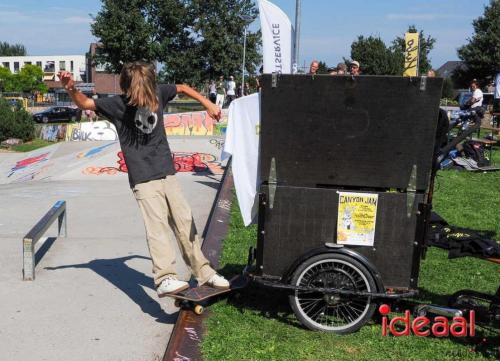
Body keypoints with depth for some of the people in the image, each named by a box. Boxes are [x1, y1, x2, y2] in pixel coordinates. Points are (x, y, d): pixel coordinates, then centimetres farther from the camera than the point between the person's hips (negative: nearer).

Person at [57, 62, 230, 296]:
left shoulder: (158, 93, 2)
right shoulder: (117, 105, -7)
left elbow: (182, 88, 19)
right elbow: (84, 103, -7)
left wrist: (208, 104, 17)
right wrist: (71, 89, -26)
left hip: (167, 173, 5)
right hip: (143, 179, -4)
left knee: (185, 223, 8)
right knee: (157, 224, -19)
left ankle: (204, 273, 17)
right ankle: (164, 278, -26)